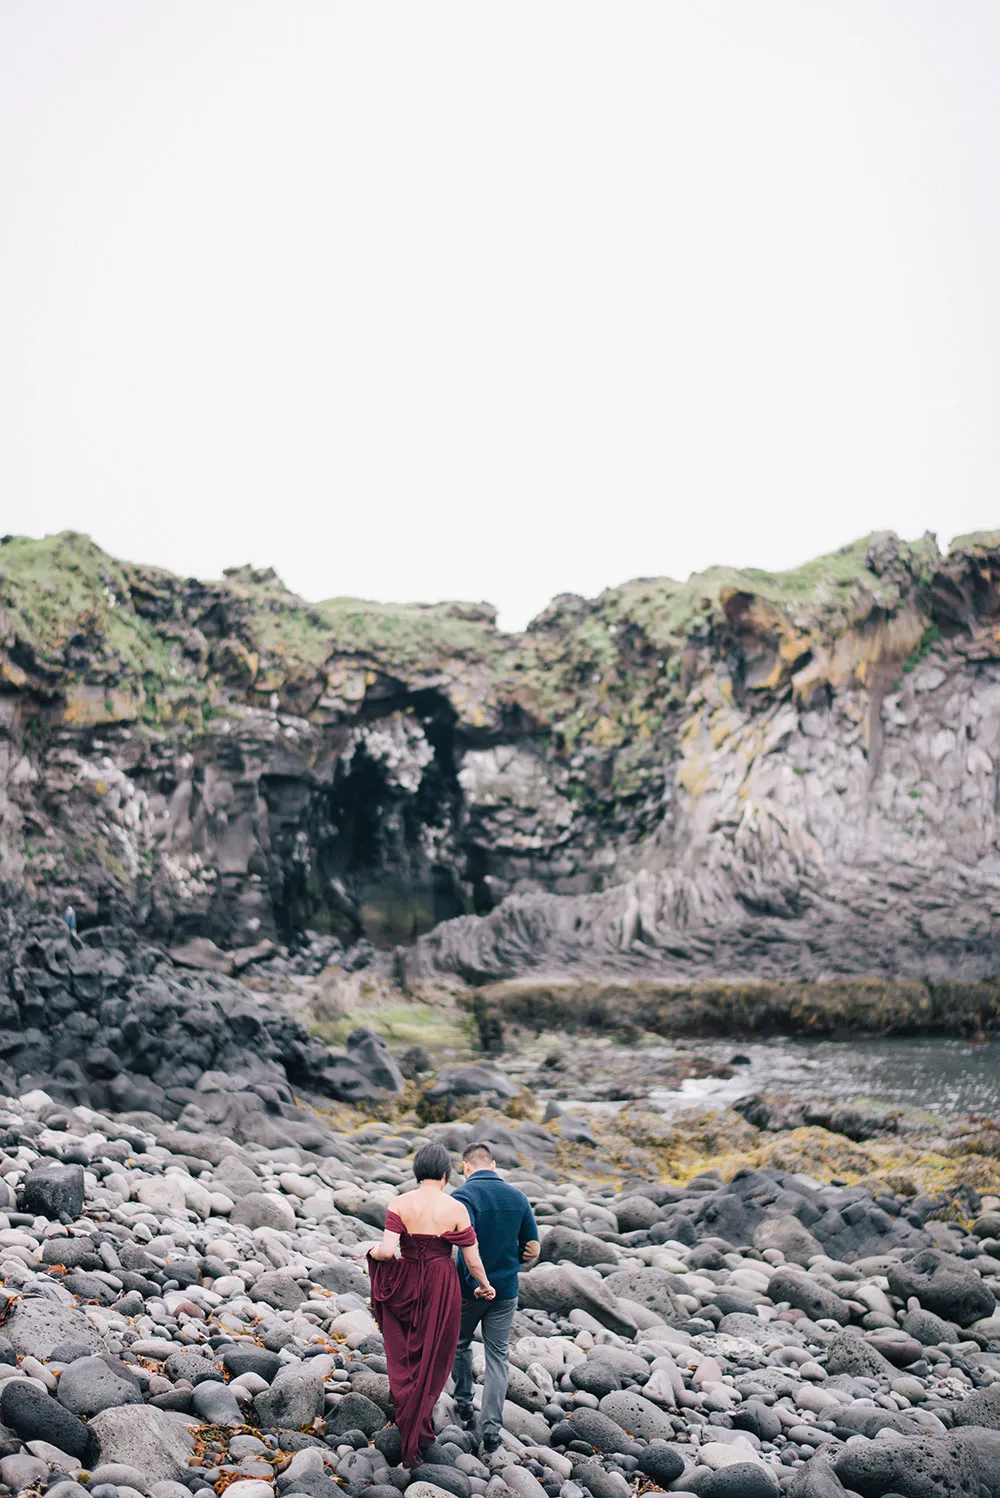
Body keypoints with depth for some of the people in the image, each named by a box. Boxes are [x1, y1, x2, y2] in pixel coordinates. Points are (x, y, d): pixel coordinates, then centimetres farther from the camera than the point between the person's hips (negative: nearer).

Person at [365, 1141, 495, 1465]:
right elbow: (472, 1260, -6)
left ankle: (411, 1423, 26)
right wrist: (485, 1287, 12)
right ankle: (416, 1431, 20)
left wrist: (374, 1253, 4)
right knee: (431, 1360, 16)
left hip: (404, 1285, 1)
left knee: (403, 1356, 22)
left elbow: (387, 1251, -19)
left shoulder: (400, 1204, -9)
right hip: (441, 1289, -1)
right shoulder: (456, 1208, -9)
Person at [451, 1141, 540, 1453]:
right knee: (497, 1357, 9)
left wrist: (474, 1281, -22)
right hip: (506, 1289, 3)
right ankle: (491, 1430, 3)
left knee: (460, 1344, 23)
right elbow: (533, 1251, 4)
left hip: (468, 1288, -3)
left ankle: (464, 1404, 34)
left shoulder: (463, 1196, -15)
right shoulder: (518, 1197, 0)